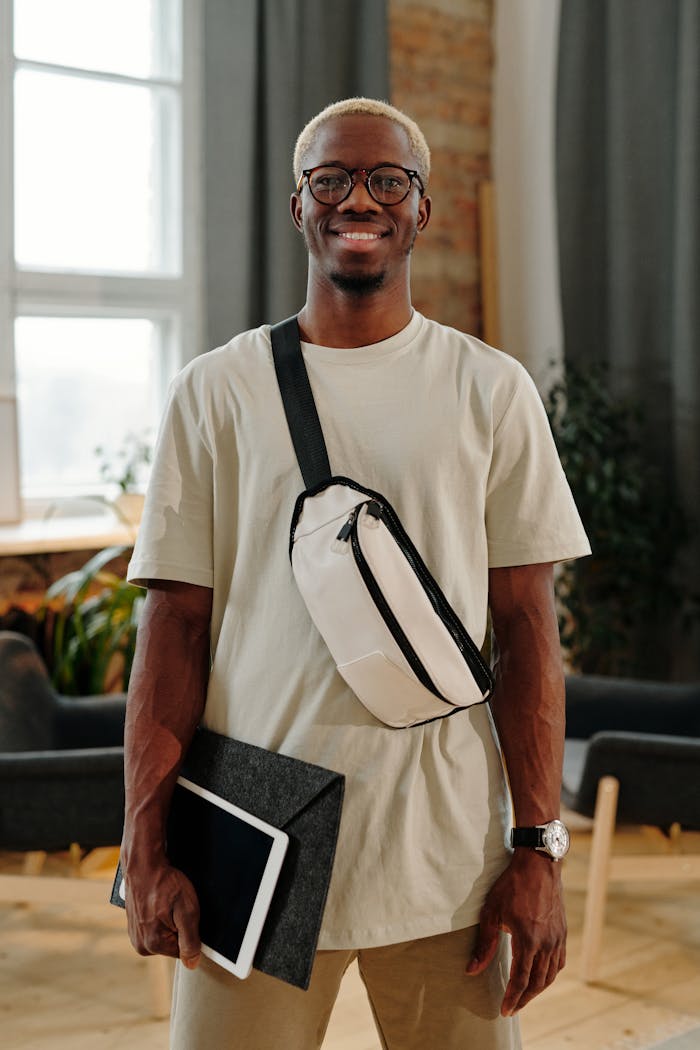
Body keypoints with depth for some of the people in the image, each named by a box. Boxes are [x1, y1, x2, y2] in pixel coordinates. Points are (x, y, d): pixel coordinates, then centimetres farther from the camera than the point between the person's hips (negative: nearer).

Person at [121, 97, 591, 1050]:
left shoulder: (492, 391, 5)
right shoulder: (216, 392, 5)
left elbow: (525, 627, 3)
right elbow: (175, 624, 2)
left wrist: (539, 849, -2)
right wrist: (146, 852, -5)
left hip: (447, 861, 1)